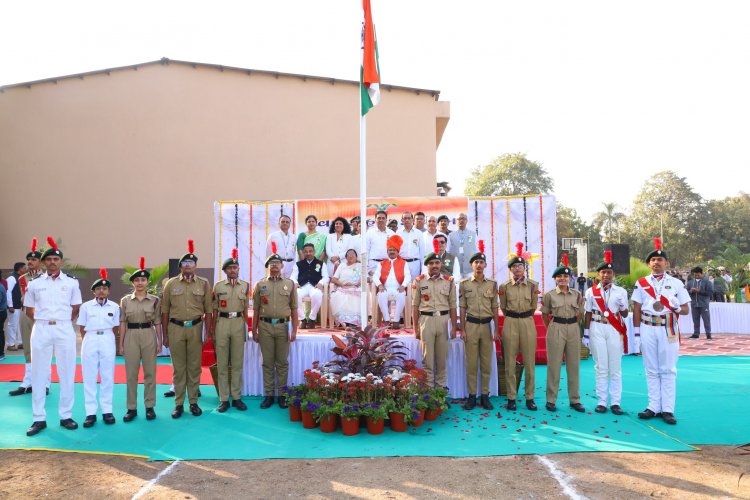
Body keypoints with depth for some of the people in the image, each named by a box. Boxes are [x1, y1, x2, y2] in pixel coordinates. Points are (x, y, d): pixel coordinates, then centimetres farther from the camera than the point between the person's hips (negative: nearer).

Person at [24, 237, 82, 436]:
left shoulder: (71, 282, 3)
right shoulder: (34, 283, 4)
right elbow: (29, 309, 14)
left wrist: (63, 322, 5)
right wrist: (43, 321, 6)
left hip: (64, 329, -1)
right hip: (41, 330, 1)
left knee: (67, 373, 3)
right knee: (39, 374, 4)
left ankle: (66, 416, 13)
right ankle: (39, 419, 12)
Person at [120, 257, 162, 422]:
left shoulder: (155, 300, 1)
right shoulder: (125, 300, 3)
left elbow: (157, 323, 3)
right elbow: (123, 323, 5)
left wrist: (160, 342, 0)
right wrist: (121, 343, 2)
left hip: (149, 336, -1)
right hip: (131, 337, 1)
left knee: (150, 373, 5)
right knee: (131, 374, 4)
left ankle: (150, 406, 14)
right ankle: (131, 408, 13)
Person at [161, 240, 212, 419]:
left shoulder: (203, 284, 2)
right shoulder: (171, 284, 2)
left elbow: (208, 310, 4)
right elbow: (165, 311, 5)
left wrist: (208, 333, -1)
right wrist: (165, 334, 3)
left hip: (195, 328, 0)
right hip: (176, 328, 0)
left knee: (194, 367, 7)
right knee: (178, 367, 7)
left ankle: (194, 402, 18)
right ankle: (179, 404, 15)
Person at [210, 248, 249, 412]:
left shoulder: (245, 286, 6)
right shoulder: (218, 286, 4)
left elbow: (245, 309, 10)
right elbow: (215, 310, 7)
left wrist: (246, 328, 8)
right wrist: (212, 330, 4)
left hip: (238, 323, 1)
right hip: (222, 323, 0)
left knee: (238, 362, 5)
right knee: (222, 363, 3)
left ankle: (237, 397, 14)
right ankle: (224, 399, 9)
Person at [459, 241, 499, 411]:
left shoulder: (492, 284, 4)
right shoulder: (464, 284, 1)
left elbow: (495, 308, 5)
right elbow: (462, 308, 3)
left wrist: (496, 329, 1)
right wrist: (462, 329, -2)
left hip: (487, 325, 1)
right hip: (471, 325, -1)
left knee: (487, 363, 6)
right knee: (471, 362, 3)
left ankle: (485, 395, 15)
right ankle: (472, 395, 11)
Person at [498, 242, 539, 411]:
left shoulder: (533, 285, 2)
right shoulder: (504, 286, 1)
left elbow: (533, 306, 12)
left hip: (528, 323, 1)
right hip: (510, 324, 0)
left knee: (529, 362, 3)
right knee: (510, 362, 2)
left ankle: (529, 397, 12)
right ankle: (511, 398, 10)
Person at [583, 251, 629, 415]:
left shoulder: (621, 291, 4)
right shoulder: (591, 291, 3)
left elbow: (625, 315, 6)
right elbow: (588, 314, 7)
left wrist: (622, 307, -16)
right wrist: (586, 333, 4)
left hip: (615, 330, 0)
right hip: (597, 329, 0)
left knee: (615, 368, 3)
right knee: (600, 367, 4)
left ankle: (615, 402, 10)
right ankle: (601, 402, 11)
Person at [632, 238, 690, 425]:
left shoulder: (676, 283, 5)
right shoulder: (641, 283, 5)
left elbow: (686, 309, 5)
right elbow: (636, 310, 4)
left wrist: (676, 307, -18)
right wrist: (636, 334, 0)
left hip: (668, 330, -1)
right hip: (647, 329, 1)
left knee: (668, 370, 2)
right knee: (651, 370, 6)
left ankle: (668, 409, 7)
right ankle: (654, 407, 12)